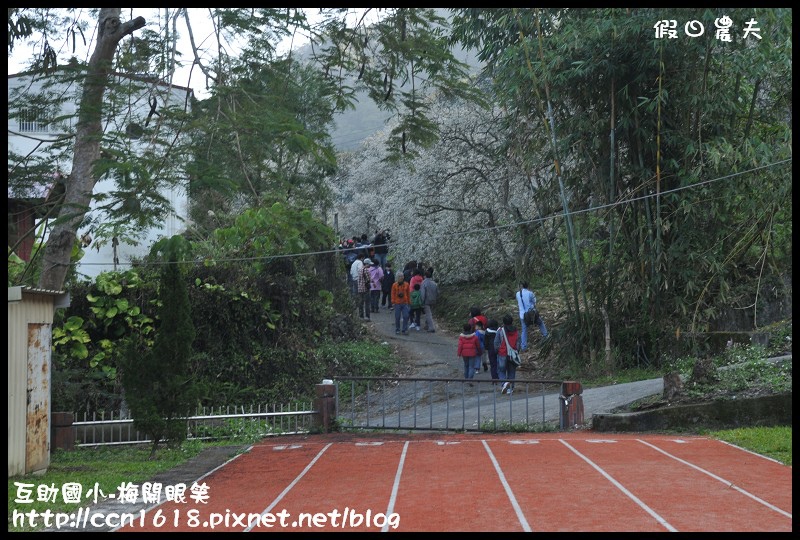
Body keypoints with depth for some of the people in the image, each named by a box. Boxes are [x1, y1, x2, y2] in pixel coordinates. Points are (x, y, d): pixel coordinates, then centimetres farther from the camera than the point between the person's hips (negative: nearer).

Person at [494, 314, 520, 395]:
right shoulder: (516, 332, 0)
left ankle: (504, 382, -19)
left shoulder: (500, 330, -8)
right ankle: (510, 388, 11)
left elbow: (496, 343, -5)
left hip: (502, 355, -3)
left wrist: (497, 351, 11)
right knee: (511, 372, 12)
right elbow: (518, 344, 2)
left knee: (501, 371, 8)